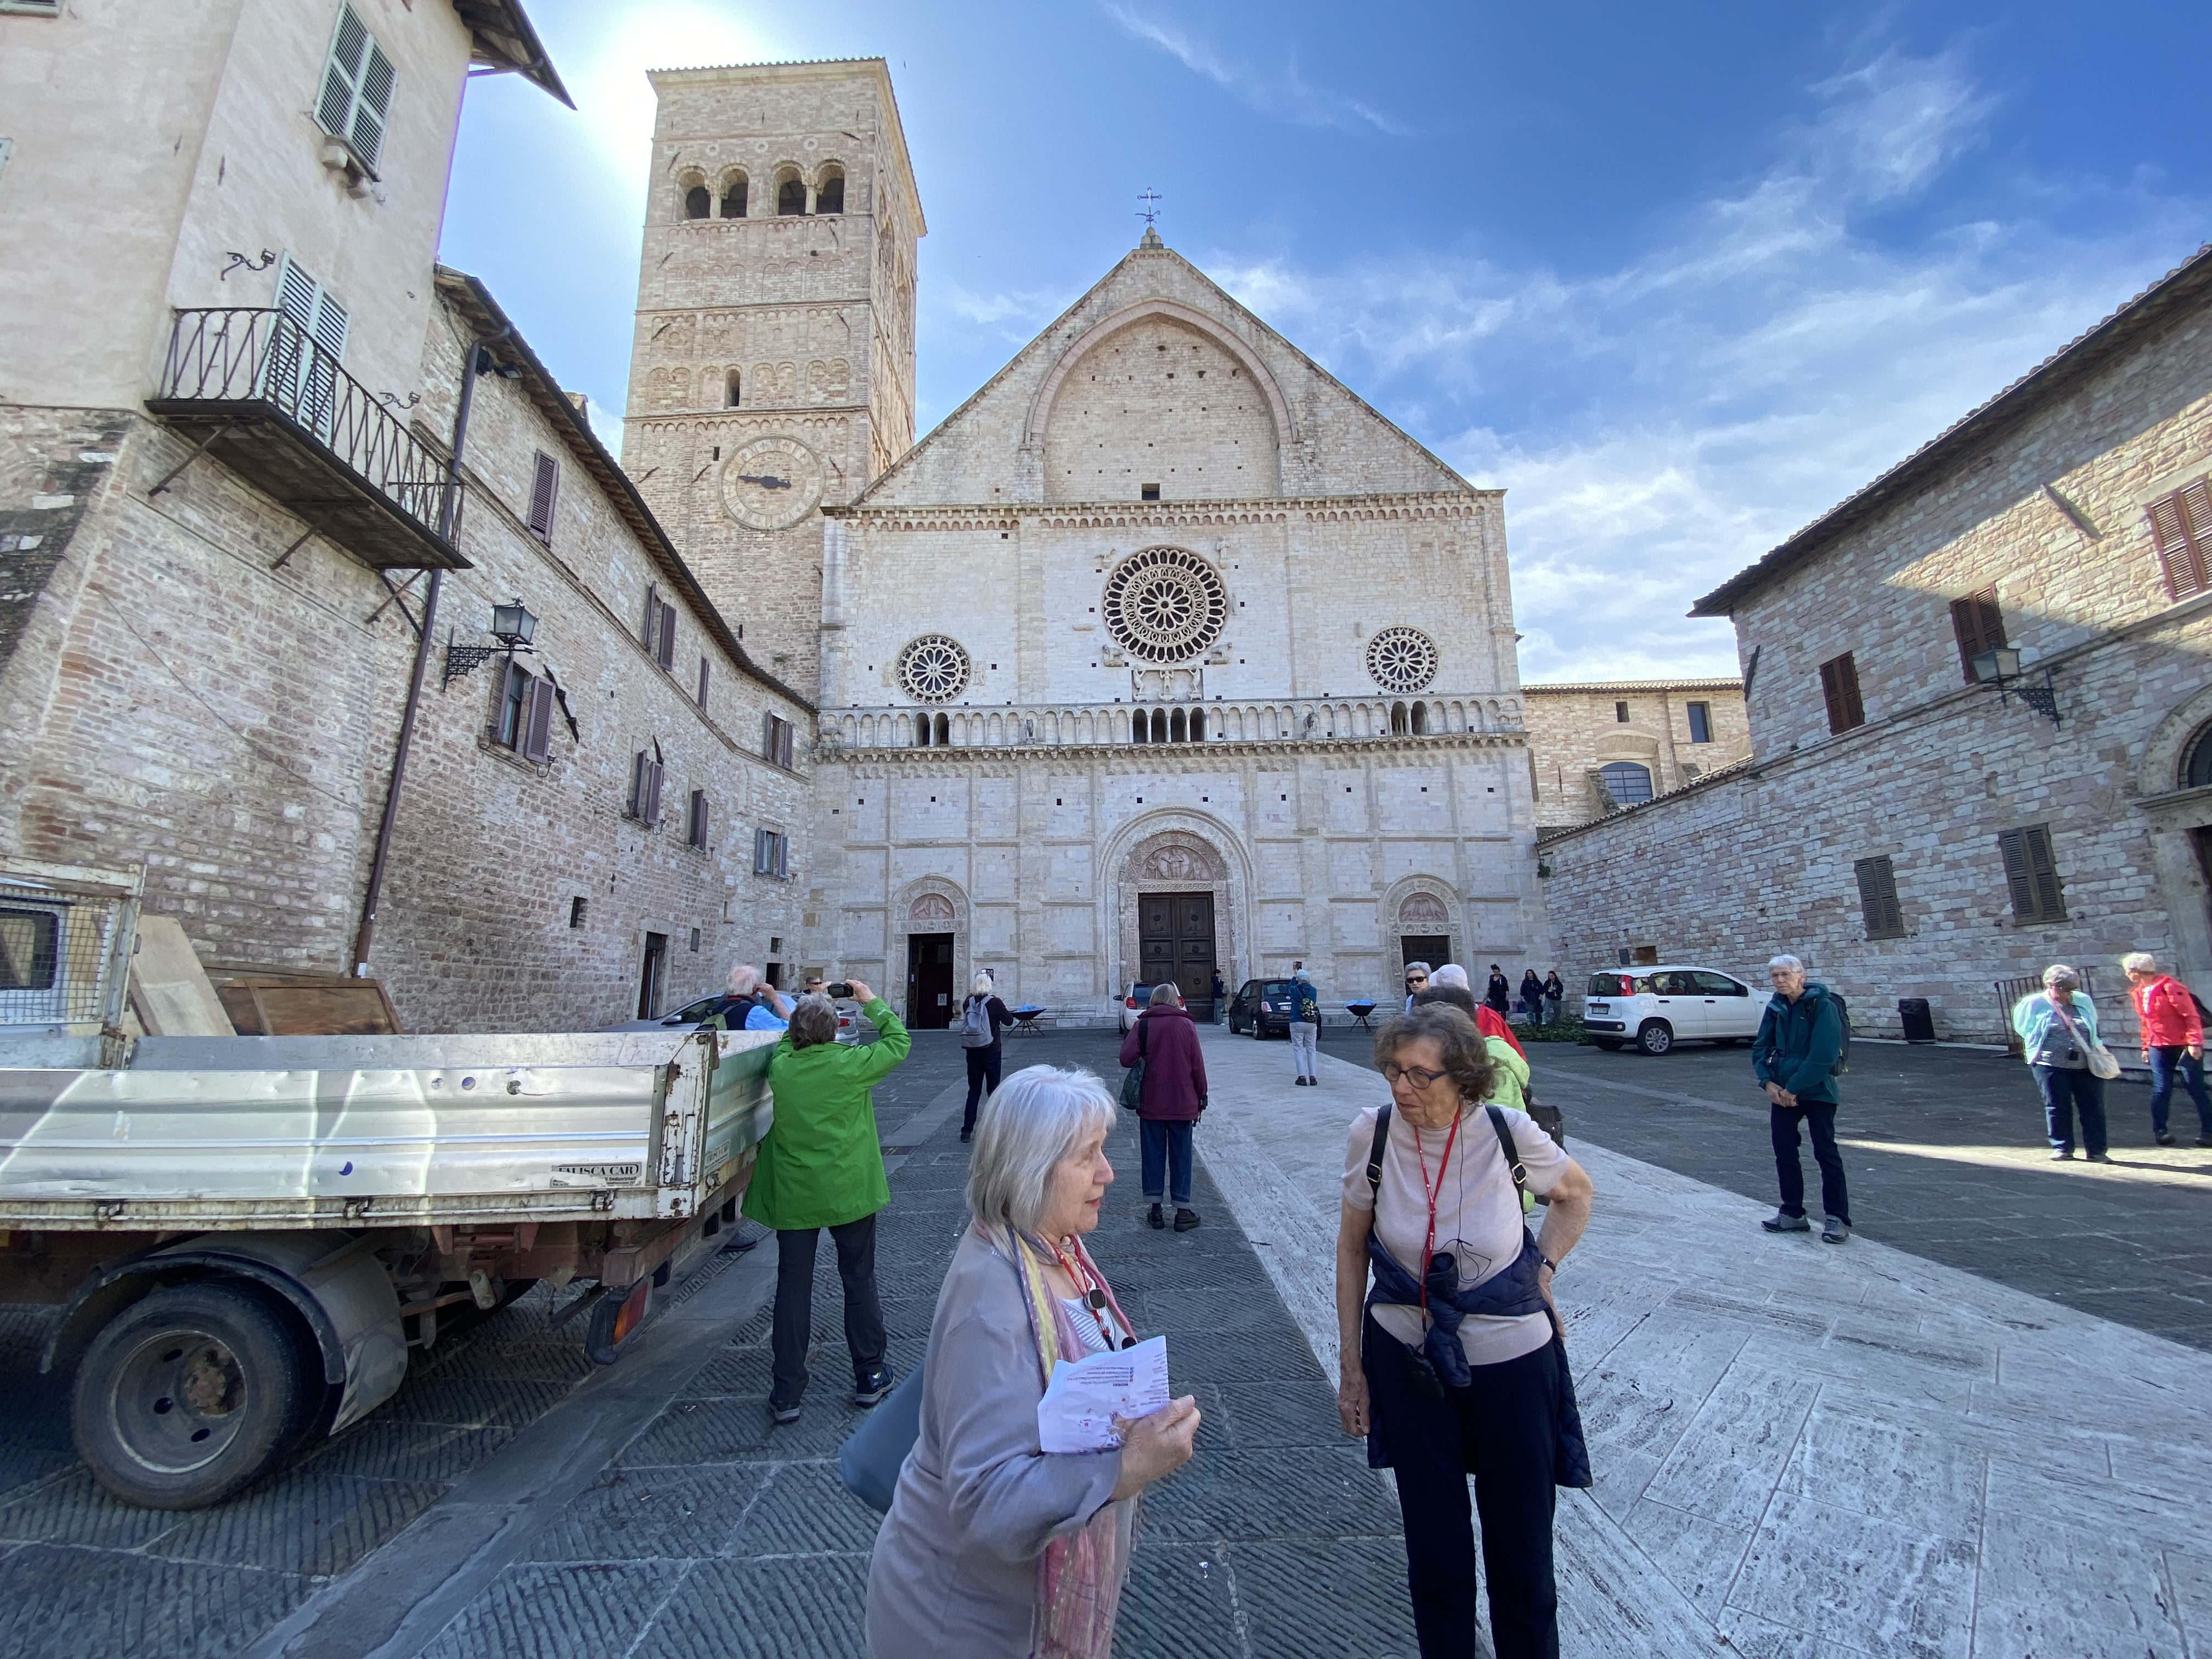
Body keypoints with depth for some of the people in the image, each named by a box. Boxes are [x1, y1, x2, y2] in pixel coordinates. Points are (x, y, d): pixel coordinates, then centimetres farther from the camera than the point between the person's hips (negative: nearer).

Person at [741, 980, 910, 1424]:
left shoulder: (779, 1067, -9)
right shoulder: (851, 1064, -17)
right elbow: (899, 1042, -3)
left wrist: (804, 1013, 16)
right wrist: (872, 1003, 5)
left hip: (793, 1195, 2)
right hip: (849, 1191, -2)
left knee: (793, 1287, 12)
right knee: (859, 1279, 14)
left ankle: (786, 1394, 19)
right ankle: (869, 1376, 26)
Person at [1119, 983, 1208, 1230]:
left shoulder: (1143, 1025, -5)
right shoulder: (1187, 1025, -3)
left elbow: (1126, 1059, -14)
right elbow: (1197, 1066, -2)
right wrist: (1201, 1098, 8)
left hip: (1151, 1103, 0)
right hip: (1183, 1103, 0)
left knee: (1153, 1154, 10)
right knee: (1181, 1155, 8)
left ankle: (1155, 1210, 15)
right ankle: (1183, 1211, 12)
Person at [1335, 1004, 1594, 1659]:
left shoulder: (1508, 1132, -19)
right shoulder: (1373, 1132, -16)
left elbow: (1576, 1192, 6)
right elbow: (1351, 1249, -3)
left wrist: (1542, 1268, -4)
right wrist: (1351, 1366, 1)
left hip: (1511, 1360, -1)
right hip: (1409, 1360, 1)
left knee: (1521, 1546, 14)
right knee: (1433, 1548, 15)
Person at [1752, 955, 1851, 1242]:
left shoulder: (1822, 1005, -14)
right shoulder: (1775, 1008, 5)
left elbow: (1823, 1056, -20)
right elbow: (1760, 1047, 7)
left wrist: (1794, 1089, -17)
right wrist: (1768, 1082, -7)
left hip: (1816, 1092, -6)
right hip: (1781, 1093, 6)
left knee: (1826, 1153, 1)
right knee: (1784, 1151, 10)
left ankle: (1838, 1218, 12)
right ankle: (1792, 1213, 21)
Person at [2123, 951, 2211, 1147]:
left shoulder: (2169, 986, -13)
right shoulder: (2138, 991, 10)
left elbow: (2191, 1015, -15)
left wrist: (2195, 1043, -20)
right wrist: (2146, 1046, 18)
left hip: (2184, 1046, -6)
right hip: (2158, 1048, 6)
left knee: (2196, 1089, 0)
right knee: (2161, 1089, 1)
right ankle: (2160, 1131, 5)